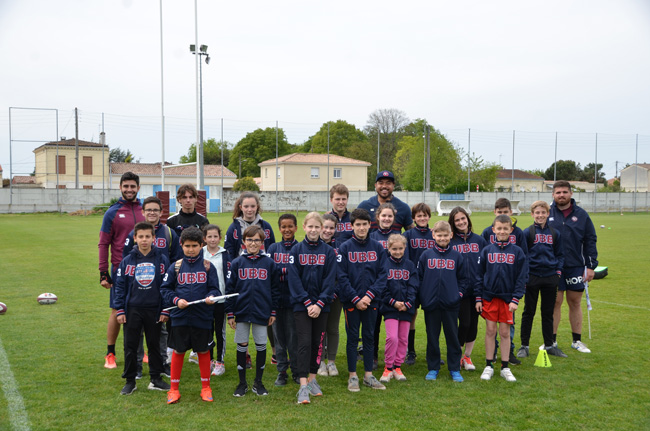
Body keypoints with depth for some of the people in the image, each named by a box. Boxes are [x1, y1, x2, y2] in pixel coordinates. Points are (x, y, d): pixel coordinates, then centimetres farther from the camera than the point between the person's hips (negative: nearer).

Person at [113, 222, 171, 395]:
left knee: (154, 345, 10)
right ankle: (130, 381, 19)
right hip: (132, 310, 0)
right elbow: (120, 286, 3)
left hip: (154, 310, 0)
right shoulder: (127, 261, 0)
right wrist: (119, 310, -1)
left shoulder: (162, 260, -2)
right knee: (130, 346, 6)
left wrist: (165, 310, -2)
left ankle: (156, 378, 22)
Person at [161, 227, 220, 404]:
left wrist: (211, 296, -20)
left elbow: (215, 288, 2)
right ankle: (174, 389, 19)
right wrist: (176, 300, -12)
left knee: (203, 351, 9)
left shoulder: (208, 266, 2)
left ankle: (205, 388, 23)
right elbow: (165, 289, 5)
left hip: (203, 317, 0)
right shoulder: (176, 266, 3)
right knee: (178, 351, 7)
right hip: (180, 316, 0)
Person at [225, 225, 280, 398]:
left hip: (262, 312, 0)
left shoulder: (269, 263, 2)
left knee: (261, 346, 7)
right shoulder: (237, 263, 1)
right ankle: (242, 383, 21)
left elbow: (275, 288, 6)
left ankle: (258, 382, 22)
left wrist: (273, 312, 3)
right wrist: (230, 313, -2)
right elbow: (229, 289, 1)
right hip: (242, 312, 0)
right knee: (241, 346, 7)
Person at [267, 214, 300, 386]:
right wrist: (288, 272, -10)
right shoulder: (273, 248, 8)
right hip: (277, 298, 2)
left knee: (294, 336, 2)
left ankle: (297, 371, 17)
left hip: (294, 299, -2)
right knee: (279, 336, 8)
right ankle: (281, 372, 19)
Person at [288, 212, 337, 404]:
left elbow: (330, 280, -2)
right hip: (301, 304, -2)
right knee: (304, 343, -7)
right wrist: (307, 302, -13)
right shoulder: (296, 250, -2)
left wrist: (319, 303, -11)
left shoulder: (328, 252, 1)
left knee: (317, 342, 9)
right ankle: (303, 386, -7)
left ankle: (312, 379, 23)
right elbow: (294, 279, -6)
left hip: (321, 305, 2)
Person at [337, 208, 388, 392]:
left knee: (370, 337, 10)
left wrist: (370, 295, -12)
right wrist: (355, 299, -13)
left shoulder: (377, 247, 3)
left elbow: (382, 274, -1)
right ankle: (353, 376, 15)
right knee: (352, 338, 5)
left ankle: (368, 375, 20)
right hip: (351, 302, -2)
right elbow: (341, 277, -8)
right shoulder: (345, 248, -4)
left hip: (371, 301, 2)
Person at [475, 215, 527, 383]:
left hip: (507, 298, 0)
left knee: (505, 332, 6)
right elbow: (479, 275, 4)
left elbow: (522, 278, 0)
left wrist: (516, 299, -6)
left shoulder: (517, 252, -1)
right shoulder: (487, 250, 1)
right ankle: (489, 366, 15)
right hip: (489, 296, 0)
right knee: (490, 331, 5)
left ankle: (505, 367, 17)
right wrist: (478, 298, 1)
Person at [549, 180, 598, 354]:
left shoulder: (581, 215, 4)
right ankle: (552, 341, 15)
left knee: (575, 303, 10)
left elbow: (590, 241, 5)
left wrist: (591, 266, -1)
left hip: (576, 267, 1)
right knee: (555, 303, 4)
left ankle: (577, 341, 22)